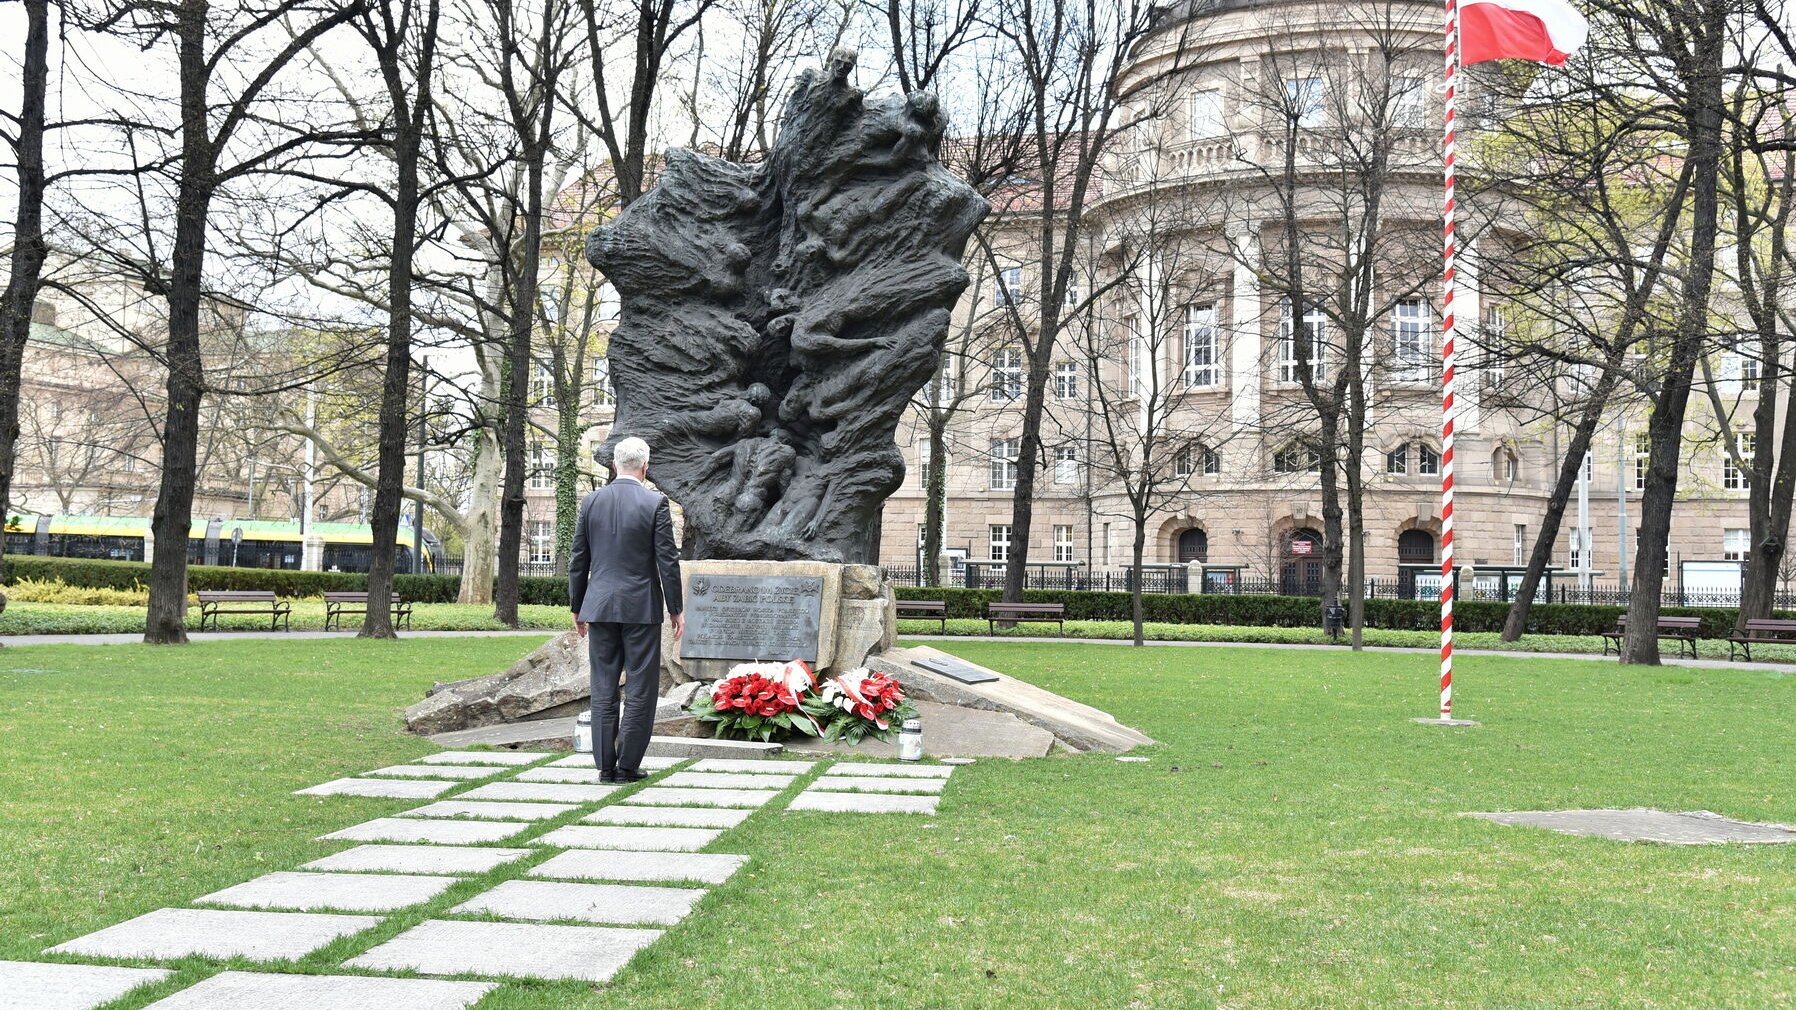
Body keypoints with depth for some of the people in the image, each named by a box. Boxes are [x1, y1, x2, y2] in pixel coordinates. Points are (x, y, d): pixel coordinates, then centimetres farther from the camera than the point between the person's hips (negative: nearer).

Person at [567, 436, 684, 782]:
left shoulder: (591, 501, 4)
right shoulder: (655, 503, -7)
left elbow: (578, 561, 8)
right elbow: (667, 560, -8)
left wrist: (577, 608, 17)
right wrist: (676, 610, 1)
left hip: (600, 607, 4)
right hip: (641, 608, -4)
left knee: (604, 689, 9)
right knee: (640, 689, 4)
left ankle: (606, 765, 10)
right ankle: (627, 765, 4)